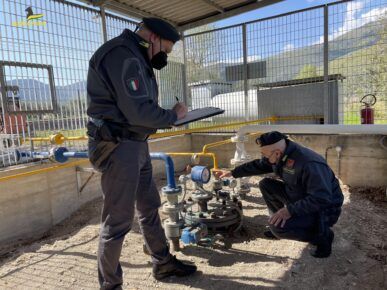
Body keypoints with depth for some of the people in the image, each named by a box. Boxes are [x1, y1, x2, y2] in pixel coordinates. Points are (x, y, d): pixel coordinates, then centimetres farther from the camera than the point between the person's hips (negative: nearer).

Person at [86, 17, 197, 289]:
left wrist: (169, 116, 1)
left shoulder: (135, 57, 18)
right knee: (118, 221, 0)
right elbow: (138, 112, -22)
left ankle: (164, 263, 34)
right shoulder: (122, 55, -15)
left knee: (149, 208, 18)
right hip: (118, 146, -11)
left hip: (136, 145, 11)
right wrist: (173, 115, -7)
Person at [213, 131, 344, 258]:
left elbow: (322, 199, -35)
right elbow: (258, 165, 9)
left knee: (278, 227, -26)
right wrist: (232, 173, 10)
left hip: (325, 209, -8)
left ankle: (323, 235, -3)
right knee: (265, 184, -1)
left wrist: (290, 210, -37)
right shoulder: (279, 154, -8)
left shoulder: (310, 164, -34)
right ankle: (280, 222, 13)